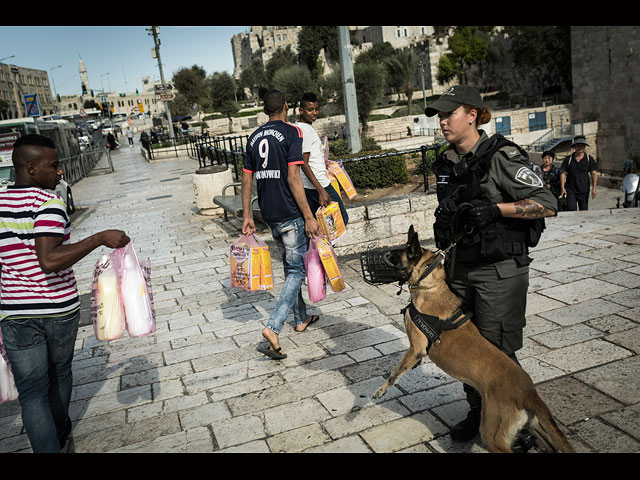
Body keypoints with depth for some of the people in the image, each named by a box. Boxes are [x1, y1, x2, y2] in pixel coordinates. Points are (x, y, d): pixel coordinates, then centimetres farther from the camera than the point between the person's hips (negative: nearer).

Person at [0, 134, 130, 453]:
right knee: (59, 372, 22)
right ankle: (59, 431, 43)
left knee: (31, 390, 8)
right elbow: (50, 260, -30)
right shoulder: (47, 202, -17)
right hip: (60, 308, -2)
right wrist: (100, 238, -27)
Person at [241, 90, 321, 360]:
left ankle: (301, 319, 32)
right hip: (290, 213, -7)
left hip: (269, 214, 7)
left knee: (290, 266, 20)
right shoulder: (291, 133, -10)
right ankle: (273, 328, -14)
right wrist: (308, 217, -15)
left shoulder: (254, 138, 10)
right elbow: (293, 178, -17)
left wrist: (247, 216, 15)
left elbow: (247, 179, 9)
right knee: (296, 271, -1)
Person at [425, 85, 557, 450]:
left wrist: (495, 208, -25)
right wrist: (443, 226, 10)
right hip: (461, 266, 7)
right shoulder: (446, 163, 8)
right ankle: (478, 412, 34)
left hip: (501, 269, -7)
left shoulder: (501, 157, -14)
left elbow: (548, 204, -16)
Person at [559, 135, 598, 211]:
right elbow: (563, 173, 1)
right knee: (571, 209, -14)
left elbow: (594, 173, 0)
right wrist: (562, 188, -8)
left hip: (584, 190, 1)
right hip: (570, 190, -1)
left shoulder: (589, 159, 1)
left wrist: (594, 188, -9)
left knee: (584, 210, 6)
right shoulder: (568, 159, 0)